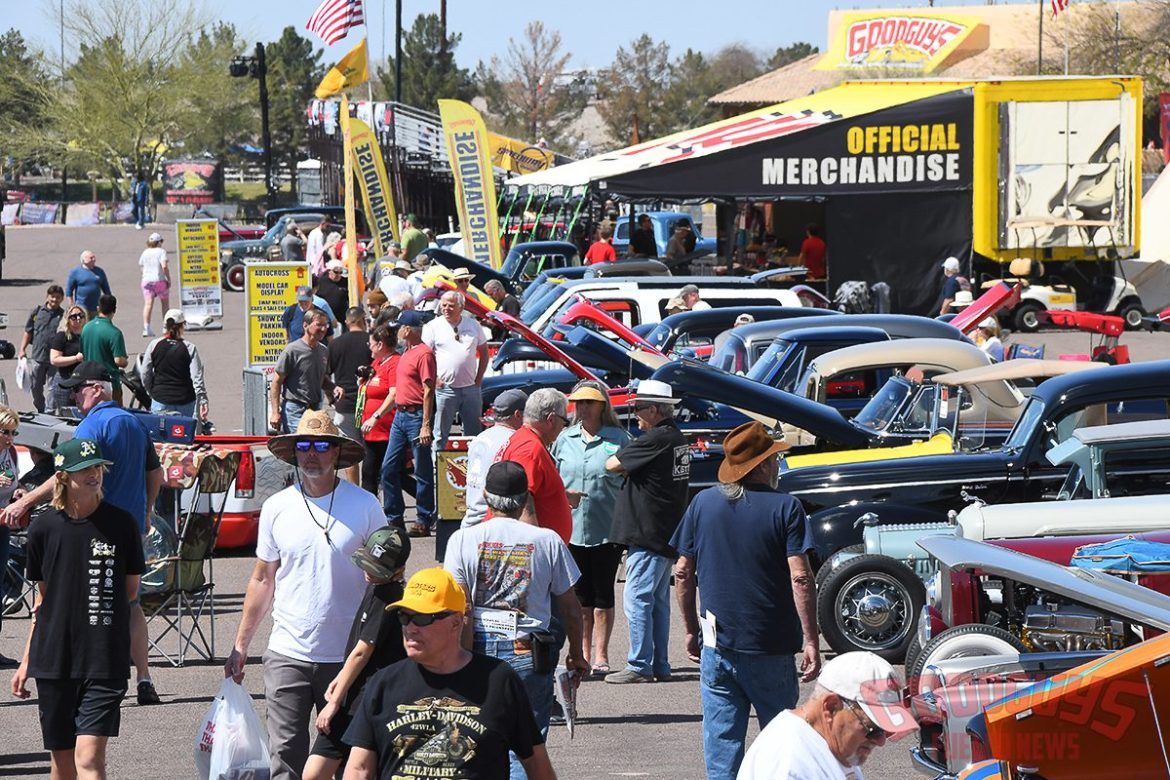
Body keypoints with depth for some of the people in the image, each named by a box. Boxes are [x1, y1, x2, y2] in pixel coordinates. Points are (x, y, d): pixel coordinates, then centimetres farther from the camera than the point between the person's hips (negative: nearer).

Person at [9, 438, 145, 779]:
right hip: (53, 659, 3)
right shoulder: (44, 527, 2)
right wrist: (27, 661, 13)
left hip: (105, 660, -3)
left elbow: (130, 592, 9)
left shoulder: (119, 523, -3)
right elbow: (43, 598, 13)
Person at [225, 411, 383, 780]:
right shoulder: (277, 508, 5)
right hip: (288, 655, 1)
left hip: (347, 657, -1)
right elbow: (262, 581, 13)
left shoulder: (365, 506, 0)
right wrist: (240, 646, 11)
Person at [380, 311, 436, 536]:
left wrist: (426, 426, -21)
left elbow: (428, 391, -17)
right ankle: (394, 518, 16)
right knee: (389, 468, 9)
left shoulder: (423, 353, -13)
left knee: (422, 472, -2)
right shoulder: (406, 353, 17)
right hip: (400, 415, 10)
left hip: (416, 416, -10)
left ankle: (424, 522, 1)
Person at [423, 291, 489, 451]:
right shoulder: (433, 326, -1)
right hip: (445, 388, -3)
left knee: (474, 431, 9)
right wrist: (434, 379, -10)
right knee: (441, 434, 0)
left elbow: (483, 352, 16)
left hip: (470, 388, 3)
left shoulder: (473, 325, 8)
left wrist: (478, 378, 8)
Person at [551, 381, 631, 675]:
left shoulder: (618, 439, -2)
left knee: (603, 595, 3)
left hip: (607, 530, -3)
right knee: (581, 596, 10)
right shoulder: (564, 439, 8)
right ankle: (584, 654, 19)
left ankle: (600, 655, 10)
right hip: (571, 529, 3)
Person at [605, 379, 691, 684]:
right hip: (666, 533, 10)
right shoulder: (677, 438, 13)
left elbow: (613, 465, -12)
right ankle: (659, 665, 16)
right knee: (658, 600, 13)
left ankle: (639, 666, -7)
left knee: (637, 599, -7)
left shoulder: (655, 439, -17)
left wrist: (616, 458, 9)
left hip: (648, 534, -10)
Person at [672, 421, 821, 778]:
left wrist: (691, 629, 16)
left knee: (722, 741, 6)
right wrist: (811, 641, -11)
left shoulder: (704, 503, 3)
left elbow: (683, 572, 6)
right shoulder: (785, 508, -8)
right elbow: (800, 578, -14)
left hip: (717, 646, 3)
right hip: (771, 648, -3)